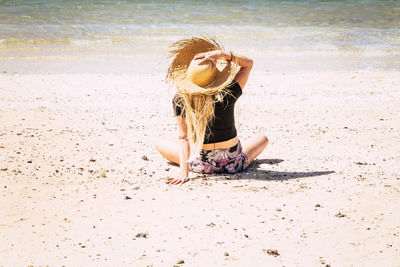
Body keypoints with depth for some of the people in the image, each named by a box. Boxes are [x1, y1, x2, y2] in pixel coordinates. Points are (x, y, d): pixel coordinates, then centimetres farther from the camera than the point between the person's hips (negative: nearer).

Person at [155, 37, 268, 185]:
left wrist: (184, 171, -15)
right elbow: (249, 63, -8)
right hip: (233, 164, 0)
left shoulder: (179, 100, -18)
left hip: (201, 165, 0)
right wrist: (223, 54, -20)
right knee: (263, 138, 30)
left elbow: (183, 137, -18)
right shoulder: (227, 95, -22)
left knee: (160, 144, 26)